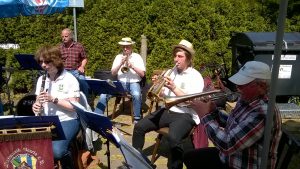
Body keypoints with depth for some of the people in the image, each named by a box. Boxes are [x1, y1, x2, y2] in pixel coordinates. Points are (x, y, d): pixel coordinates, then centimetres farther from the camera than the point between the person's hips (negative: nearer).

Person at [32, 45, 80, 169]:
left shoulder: (70, 79, -8)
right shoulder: (41, 79, 10)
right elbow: (38, 101, 15)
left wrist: (53, 99, -23)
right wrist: (36, 106, -9)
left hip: (67, 120, -5)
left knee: (56, 150, -29)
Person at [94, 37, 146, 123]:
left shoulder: (137, 57, 4)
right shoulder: (118, 57, 12)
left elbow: (142, 74, -3)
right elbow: (113, 73, 5)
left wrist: (132, 66, -16)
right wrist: (120, 64, -10)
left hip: (133, 82, -3)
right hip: (120, 82, 3)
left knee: (136, 95, -37)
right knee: (104, 94, -19)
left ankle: (137, 119, -20)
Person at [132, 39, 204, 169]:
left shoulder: (196, 77, -7)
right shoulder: (170, 72, 11)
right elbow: (162, 96, 11)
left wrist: (173, 88, -25)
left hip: (185, 115, -6)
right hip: (168, 111, 6)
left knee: (173, 138, -35)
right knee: (139, 127, -8)